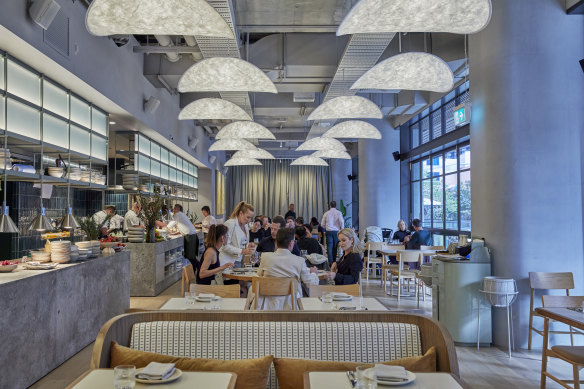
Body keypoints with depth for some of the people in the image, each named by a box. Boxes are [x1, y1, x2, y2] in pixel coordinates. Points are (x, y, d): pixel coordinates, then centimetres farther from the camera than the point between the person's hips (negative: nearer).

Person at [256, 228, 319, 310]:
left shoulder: (265, 257, -6)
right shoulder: (299, 261, -11)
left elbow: (259, 275, 12)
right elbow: (312, 282, -2)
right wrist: (313, 273, 22)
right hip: (289, 306, -1)